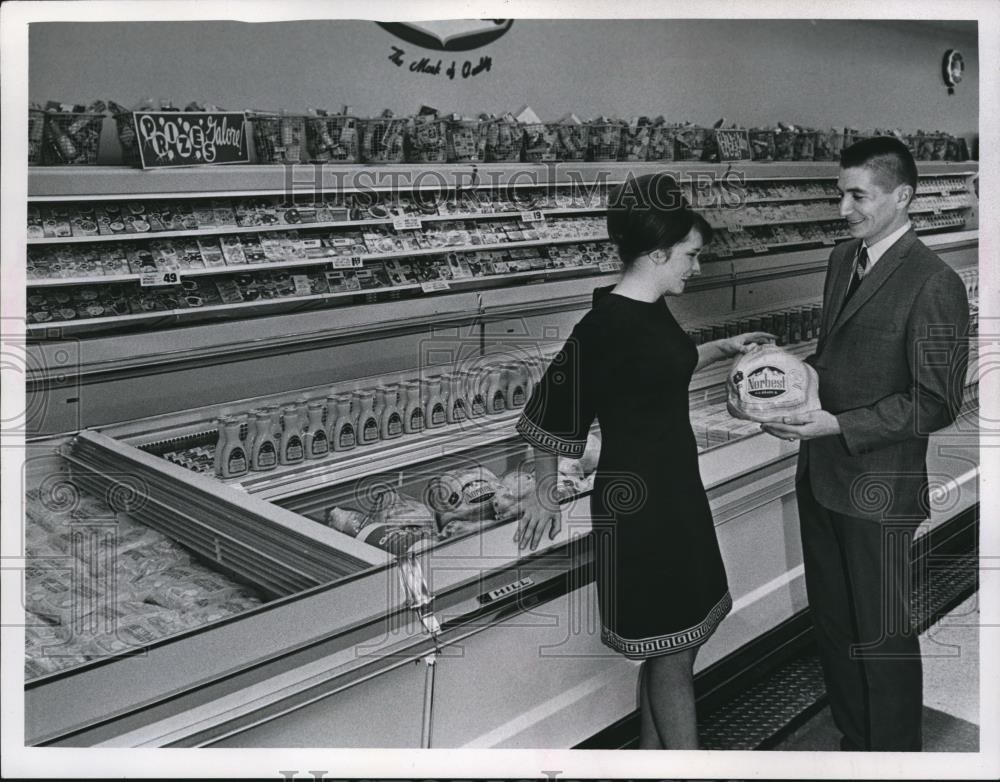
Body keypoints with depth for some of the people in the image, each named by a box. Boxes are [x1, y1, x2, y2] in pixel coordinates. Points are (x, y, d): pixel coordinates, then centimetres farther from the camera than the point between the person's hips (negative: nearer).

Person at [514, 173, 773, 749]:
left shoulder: (655, 311, 6)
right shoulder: (606, 323, -21)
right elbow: (551, 411, -14)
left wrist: (724, 348, 22)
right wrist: (546, 492, -4)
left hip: (676, 489, 9)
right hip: (637, 501, -9)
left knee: (666, 643, 18)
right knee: (672, 651, 3)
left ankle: (653, 756, 34)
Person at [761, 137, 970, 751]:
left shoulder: (934, 285, -17)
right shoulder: (843, 258, 7)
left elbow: (936, 403, -17)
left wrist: (838, 424, -22)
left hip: (878, 487, -7)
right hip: (821, 472, 8)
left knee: (882, 636, 8)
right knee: (832, 621, 19)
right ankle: (854, 740, 39)